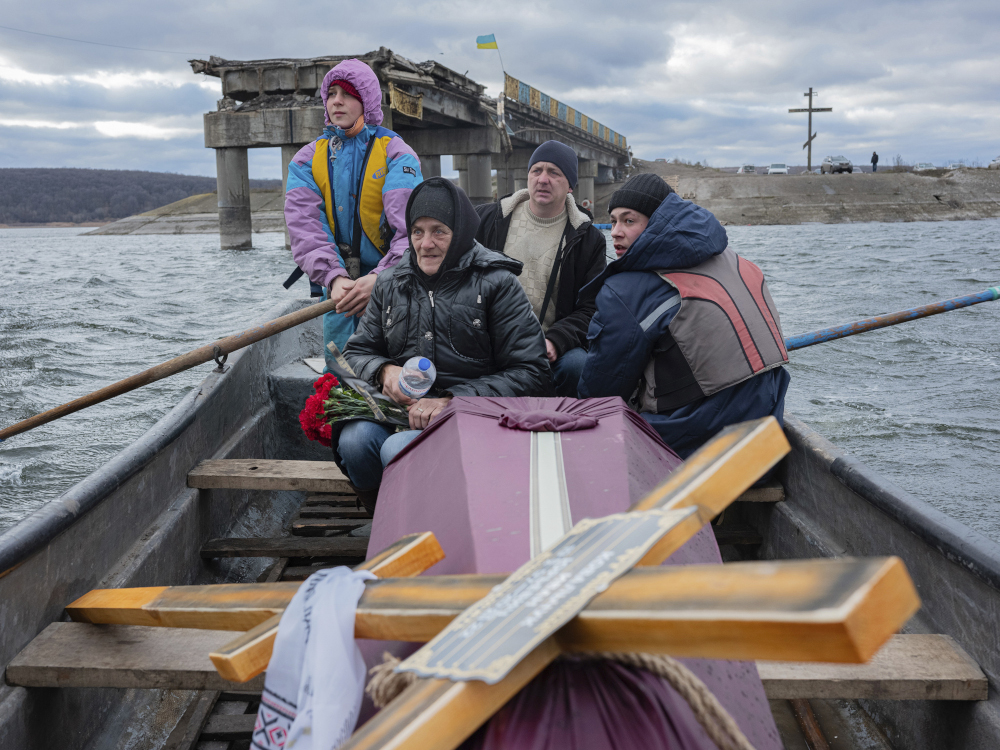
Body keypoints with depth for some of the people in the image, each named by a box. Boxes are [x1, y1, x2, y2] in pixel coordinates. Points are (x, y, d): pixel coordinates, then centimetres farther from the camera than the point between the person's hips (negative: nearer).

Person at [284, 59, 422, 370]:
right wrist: (334, 278, -24)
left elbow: (410, 227, -15)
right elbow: (305, 227, -6)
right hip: (337, 287, 3)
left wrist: (380, 278, -31)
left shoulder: (396, 155, -2)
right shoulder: (307, 161, 8)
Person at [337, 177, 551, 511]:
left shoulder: (496, 284, 0)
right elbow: (357, 351, 24)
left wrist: (452, 401, -15)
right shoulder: (391, 284, 16)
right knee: (354, 438, -29)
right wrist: (384, 370, -2)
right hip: (401, 409, 4)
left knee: (399, 449, -34)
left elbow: (531, 374, -6)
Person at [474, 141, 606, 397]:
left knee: (578, 364, -32)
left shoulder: (588, 239, 7)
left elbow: (591, 308, 3)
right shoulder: (487, 219, 10)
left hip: (549, 347, 0)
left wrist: (555, 340, -15)